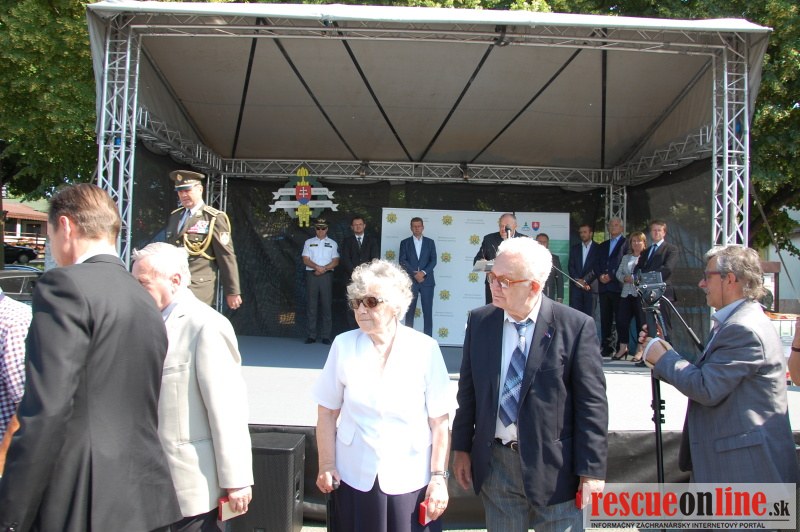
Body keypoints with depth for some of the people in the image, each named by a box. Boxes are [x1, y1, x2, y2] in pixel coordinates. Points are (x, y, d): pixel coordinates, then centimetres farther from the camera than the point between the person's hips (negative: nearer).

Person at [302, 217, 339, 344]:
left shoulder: (332, 243, 11)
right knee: (312, 305, 0)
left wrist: (323, 269, -11)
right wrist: (317, 267, -14)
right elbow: (306, 260, 2)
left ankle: (326, 336, 1)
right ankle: (312, 335, 4)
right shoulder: (309, 242, 11)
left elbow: (335, 262, 2)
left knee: (326, 306, -2)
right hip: (311, 275, 1)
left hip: (326, 276, 0)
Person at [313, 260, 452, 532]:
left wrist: (439, 476, -6)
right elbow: (327, 412, 1)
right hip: (355, 478, 2)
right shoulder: (343, 345, -5)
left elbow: (439, 421, -7)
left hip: (410, 480, -1)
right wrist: (327, 465, 0)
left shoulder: (425, 349, -10)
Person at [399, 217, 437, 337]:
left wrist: (423, 272, -12)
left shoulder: (430, 242, 12)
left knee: (428, 312, -2)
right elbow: (402, 261, -1)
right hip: (410, 281, 0)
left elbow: (433, 261, 3)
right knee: (409, 312, 1)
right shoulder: (405, 243, 9)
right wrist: (415, 274, -11)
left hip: (427, 281, 1)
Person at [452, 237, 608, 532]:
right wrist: (461, 447, 8)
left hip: (554, 468, -3)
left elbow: (592, 404, -10)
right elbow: (468, 390, 6)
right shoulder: (479, 320, 0)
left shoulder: (576, 326, -12)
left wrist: (592, 470, -9)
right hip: (495, 463, 4)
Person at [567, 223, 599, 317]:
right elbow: (570, 266, 7)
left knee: (589, 314, -4)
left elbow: (597, 268, -3)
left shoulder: (598, 248, 4)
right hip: (576, 286, 3)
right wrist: (577, 280, -8)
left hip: (590, 286, -3)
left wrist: (585, 281, -9)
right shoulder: (574, 248, 15)